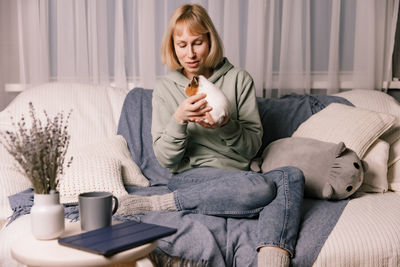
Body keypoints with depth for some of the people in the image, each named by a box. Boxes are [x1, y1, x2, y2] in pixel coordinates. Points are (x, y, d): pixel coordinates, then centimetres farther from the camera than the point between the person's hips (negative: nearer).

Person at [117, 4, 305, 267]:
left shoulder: (239, 80, 7)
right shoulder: (166, 88, 6)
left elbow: (253, 146, 4)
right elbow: (166, 159, 1)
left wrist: (226, 125, -16)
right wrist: (179, 119, -17)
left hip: (240, 175, 3)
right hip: (191, 176, -2)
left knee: (291, 176, -29)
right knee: (260, 188, -34)